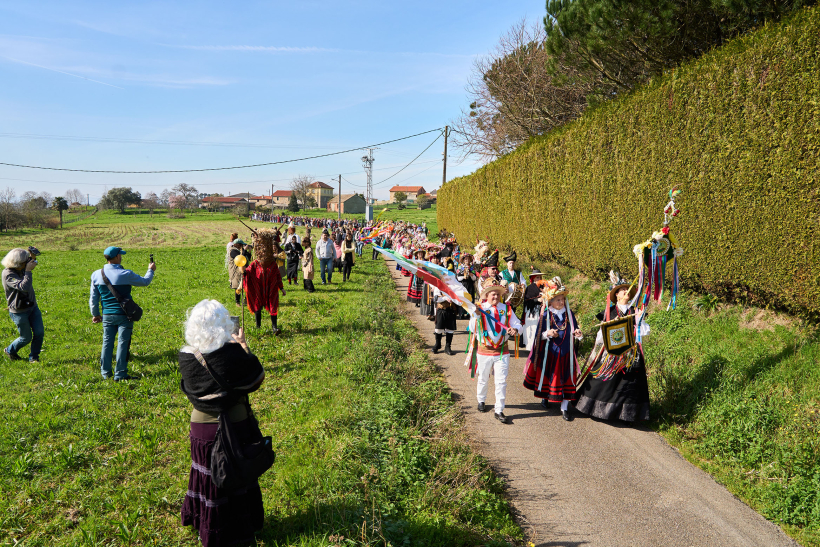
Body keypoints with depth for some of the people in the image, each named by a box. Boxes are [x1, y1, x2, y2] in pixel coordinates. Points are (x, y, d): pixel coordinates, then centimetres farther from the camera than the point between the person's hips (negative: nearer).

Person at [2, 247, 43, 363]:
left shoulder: (21, 268, 0)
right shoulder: (8, 274, -24)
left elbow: (31, 264, 24)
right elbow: (24, 287, -37)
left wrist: (32, 258, 1)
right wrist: (28, 271, -31)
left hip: (33, 306, 7)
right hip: (19, 312, -7)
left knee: (39, 332, -1)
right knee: (26, 338, 6)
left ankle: (34, 357, 16)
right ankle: (10, 351, 35)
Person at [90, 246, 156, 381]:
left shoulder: (96, 275, 0)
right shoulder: (125, 274, -14)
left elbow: (93, 298, 8)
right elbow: (145, 282, 2)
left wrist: (95, 314, 20)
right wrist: (151, 270, 20)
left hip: (107, 315, 5)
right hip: (123, 315, -4)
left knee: (107, 342, 13)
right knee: (123, 343, 1)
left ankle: (105, 372, 19)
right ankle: (120, 374, 2)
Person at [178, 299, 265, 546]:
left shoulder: (186, 357, -12)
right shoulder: (234, 354, -24)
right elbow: (258, 379, -9)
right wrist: (243, 346, -1)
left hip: (201, 428, 3)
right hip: (235, 427, -3)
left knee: (206, 477, 21)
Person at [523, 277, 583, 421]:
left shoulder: (569, 314, 2)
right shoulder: (546, 315, -7)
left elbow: (574, 332, 10)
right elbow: (539, 336, -6)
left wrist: (577, 334, -13)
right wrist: (548, 333, -25)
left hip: (565, 353, 2)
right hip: (549, 353, -2)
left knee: (565, 379, 2)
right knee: (548, 376, 12)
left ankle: (564, 408, 9)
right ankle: (545, 397, 40)